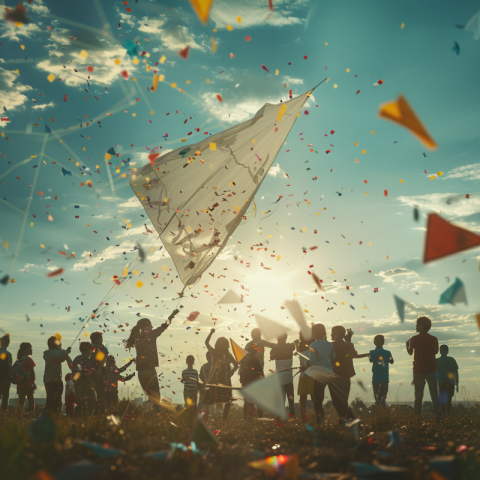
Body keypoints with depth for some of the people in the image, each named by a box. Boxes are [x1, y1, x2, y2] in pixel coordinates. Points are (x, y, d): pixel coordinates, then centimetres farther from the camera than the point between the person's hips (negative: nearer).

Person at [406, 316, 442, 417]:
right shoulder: (433, 339, -4)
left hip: (419, 370, -1)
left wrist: (408, 344, 20)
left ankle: (417, 413, 9)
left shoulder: (414, 339, -8)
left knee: (418, 394, 8)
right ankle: (438, 413, 3)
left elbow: (410, 352, 3)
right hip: (431, 369, 1)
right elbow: (436, 352, 9)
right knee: (434, 393, 8)